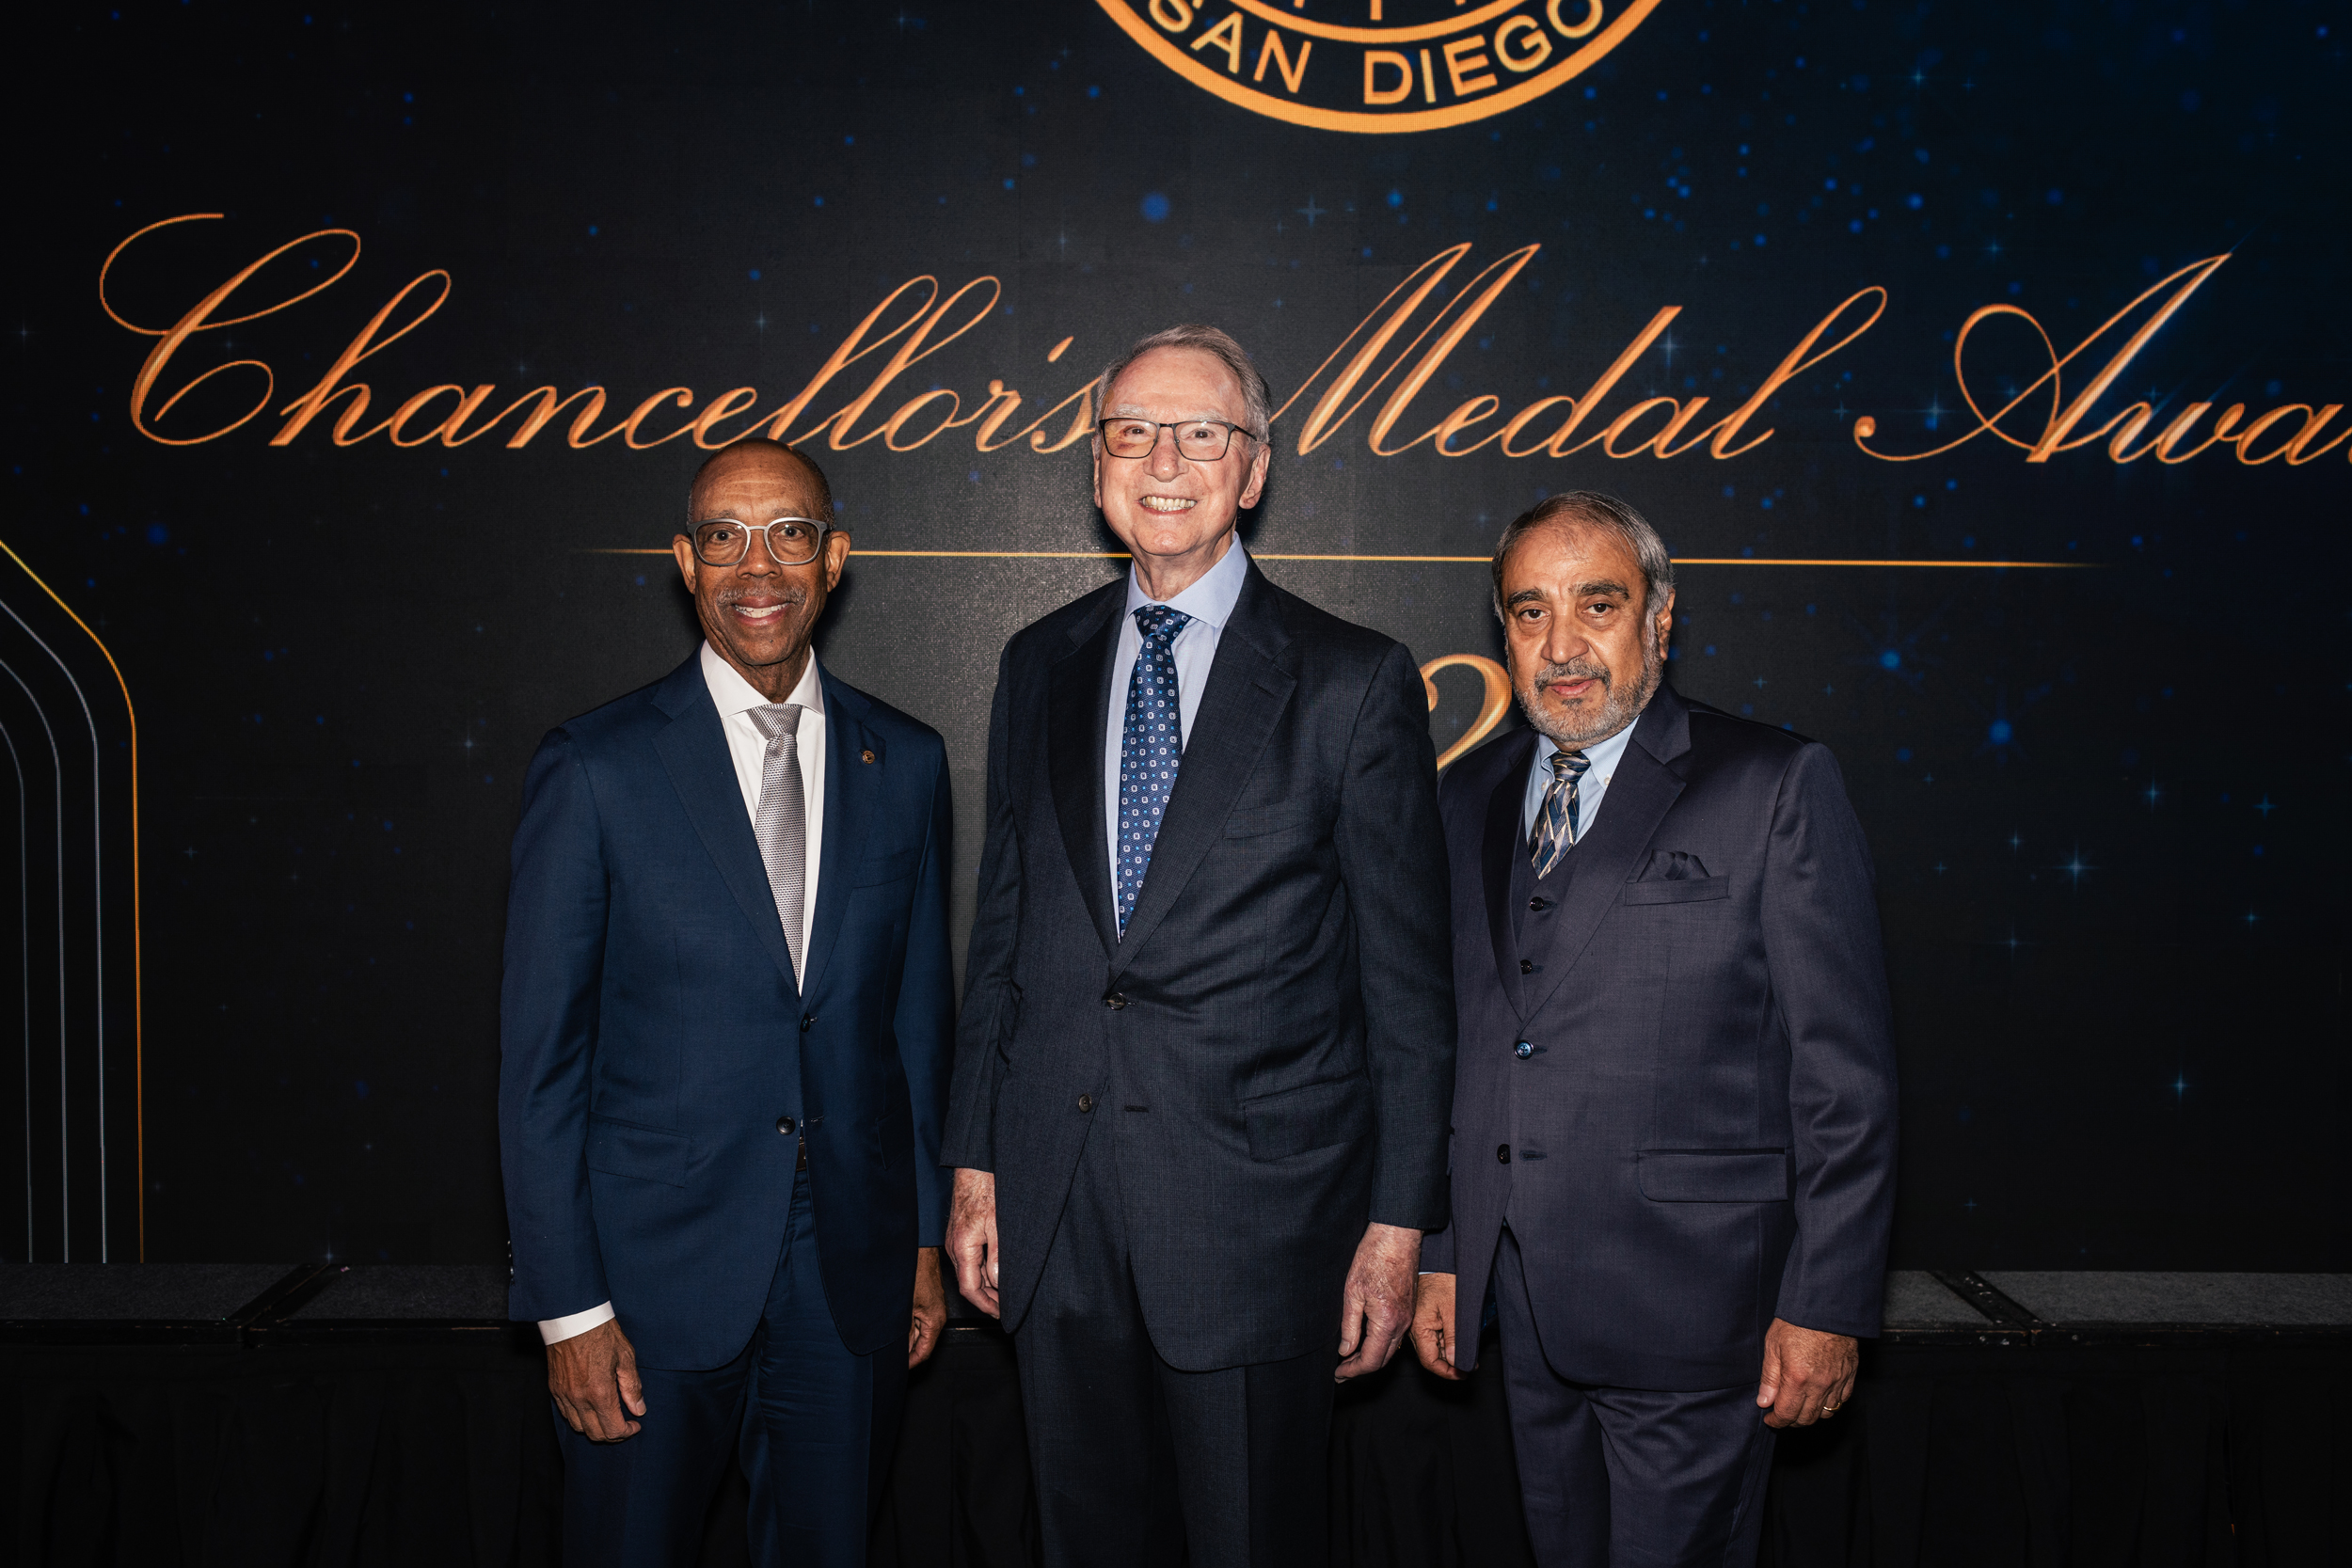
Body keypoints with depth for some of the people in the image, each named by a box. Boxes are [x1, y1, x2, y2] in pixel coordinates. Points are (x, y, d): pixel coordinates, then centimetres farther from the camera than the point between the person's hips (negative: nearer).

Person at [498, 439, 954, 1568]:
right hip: (656, 1274, -3)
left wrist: (923, 1231, 9)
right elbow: (538, 1053, -6)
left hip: (849, 1279, 3)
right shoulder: (595, 771, -7)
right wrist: (568, 1306, -8)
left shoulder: (905, 763, 3)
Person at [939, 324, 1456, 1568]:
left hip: (1253, 1209, -4)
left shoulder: (1355, 684, -5)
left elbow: (1406, 977, -4)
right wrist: (974, 1164, 10)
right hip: (1054, 1211, 4)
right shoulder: (1040, 668, 9)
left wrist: (1398, 1222, -6)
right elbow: (1002, 928, 12)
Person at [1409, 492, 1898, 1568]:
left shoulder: (1775, 786, -6)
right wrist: (1437, 1254, 11)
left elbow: (1845, 1071, -7)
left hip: (1689, 1306, -5)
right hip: (1524, 1310, 5)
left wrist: (1827, 1304, -10)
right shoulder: (1469, 797, 10)